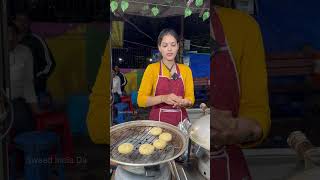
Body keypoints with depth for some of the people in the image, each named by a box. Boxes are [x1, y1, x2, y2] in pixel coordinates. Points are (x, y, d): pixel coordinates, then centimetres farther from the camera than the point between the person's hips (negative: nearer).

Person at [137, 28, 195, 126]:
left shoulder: (186, 70, 7)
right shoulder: (152, 68, -1)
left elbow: (190, 98, 6)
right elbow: (141, 100, -7)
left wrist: (184, 102, -16)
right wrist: (163, 98, -21)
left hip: (180, 121, 2)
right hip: (158, 120, -2)